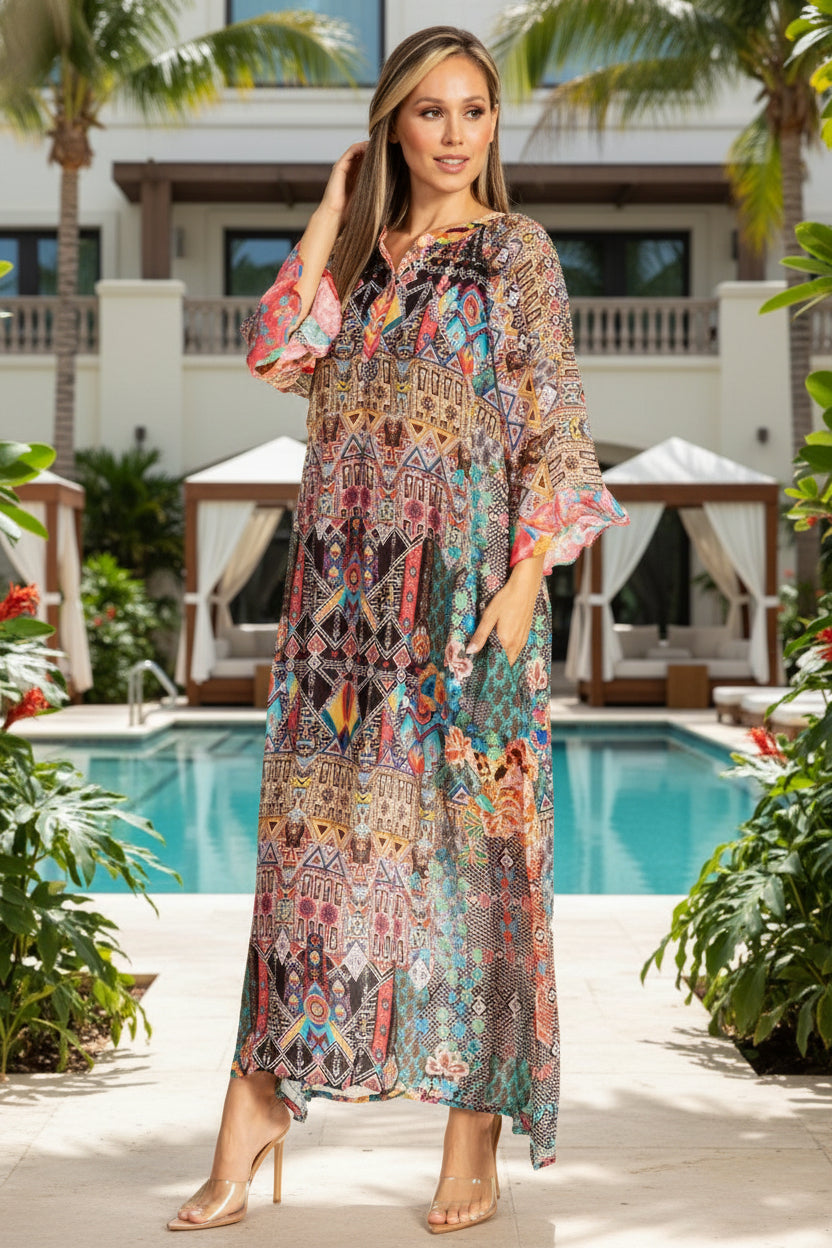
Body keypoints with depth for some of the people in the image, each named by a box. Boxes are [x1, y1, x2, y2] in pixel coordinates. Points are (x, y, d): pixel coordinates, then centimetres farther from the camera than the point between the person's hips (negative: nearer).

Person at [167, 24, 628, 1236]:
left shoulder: (513, 252, 2)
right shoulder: (359, 258, 16)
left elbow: (554, 429, -4)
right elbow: (277, 353, -1)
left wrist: (524, 582, -13)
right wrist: (334, 206, 4)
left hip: (462, 579, -4)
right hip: (347, 586, 5)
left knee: (468, 832, -2)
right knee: (317, 824, 4)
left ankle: (476, 1142, 6)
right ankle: (260, 1104, 12)